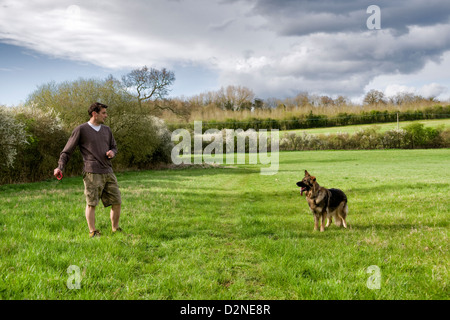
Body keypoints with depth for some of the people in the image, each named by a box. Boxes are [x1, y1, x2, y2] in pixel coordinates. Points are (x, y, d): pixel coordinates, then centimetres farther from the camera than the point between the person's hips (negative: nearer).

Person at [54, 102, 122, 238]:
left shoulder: (106, 130, 16)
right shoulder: (81, 130, -1)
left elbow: (114, 146, 28)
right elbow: (67, 151, 1)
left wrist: (112, 152, 3)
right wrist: (60, 167, -12)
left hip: (108, 172, 6)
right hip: (92, 173, -6)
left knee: (117, 202, 6)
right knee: (91, 203, -4)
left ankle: (115, 229, 20)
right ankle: (93, 232, 8)